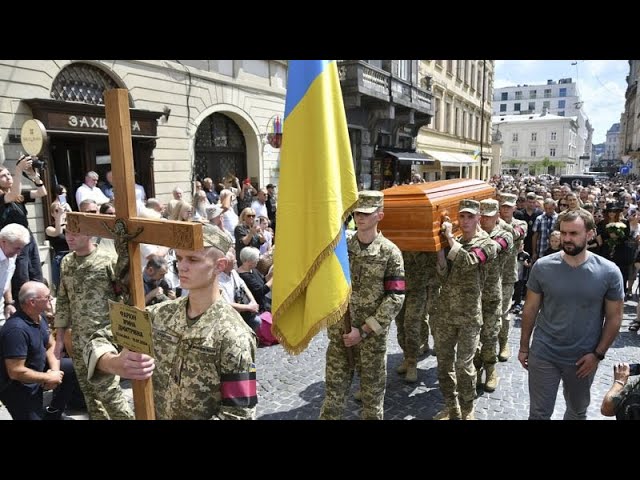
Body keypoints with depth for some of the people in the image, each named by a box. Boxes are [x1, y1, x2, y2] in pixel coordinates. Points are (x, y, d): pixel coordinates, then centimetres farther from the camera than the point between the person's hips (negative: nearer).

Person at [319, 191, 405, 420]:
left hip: (372, 336, -2)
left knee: (373, 391, 14)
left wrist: (363, 330, -14)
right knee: (334, 388, 11)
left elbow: (395, 298, -11)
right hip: (339, 332, 3)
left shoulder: (390, 252, -8)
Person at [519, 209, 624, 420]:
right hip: (543, 355, 0)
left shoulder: (609, 272, -11)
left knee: (578, 412, 23)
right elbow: (530, 310, -2)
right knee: (539, 413, 11)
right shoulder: (542, 267, -11)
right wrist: (524, 347, 2)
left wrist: (598, 354, -6)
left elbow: (614, 317, -2)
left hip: (583, 358, 1)